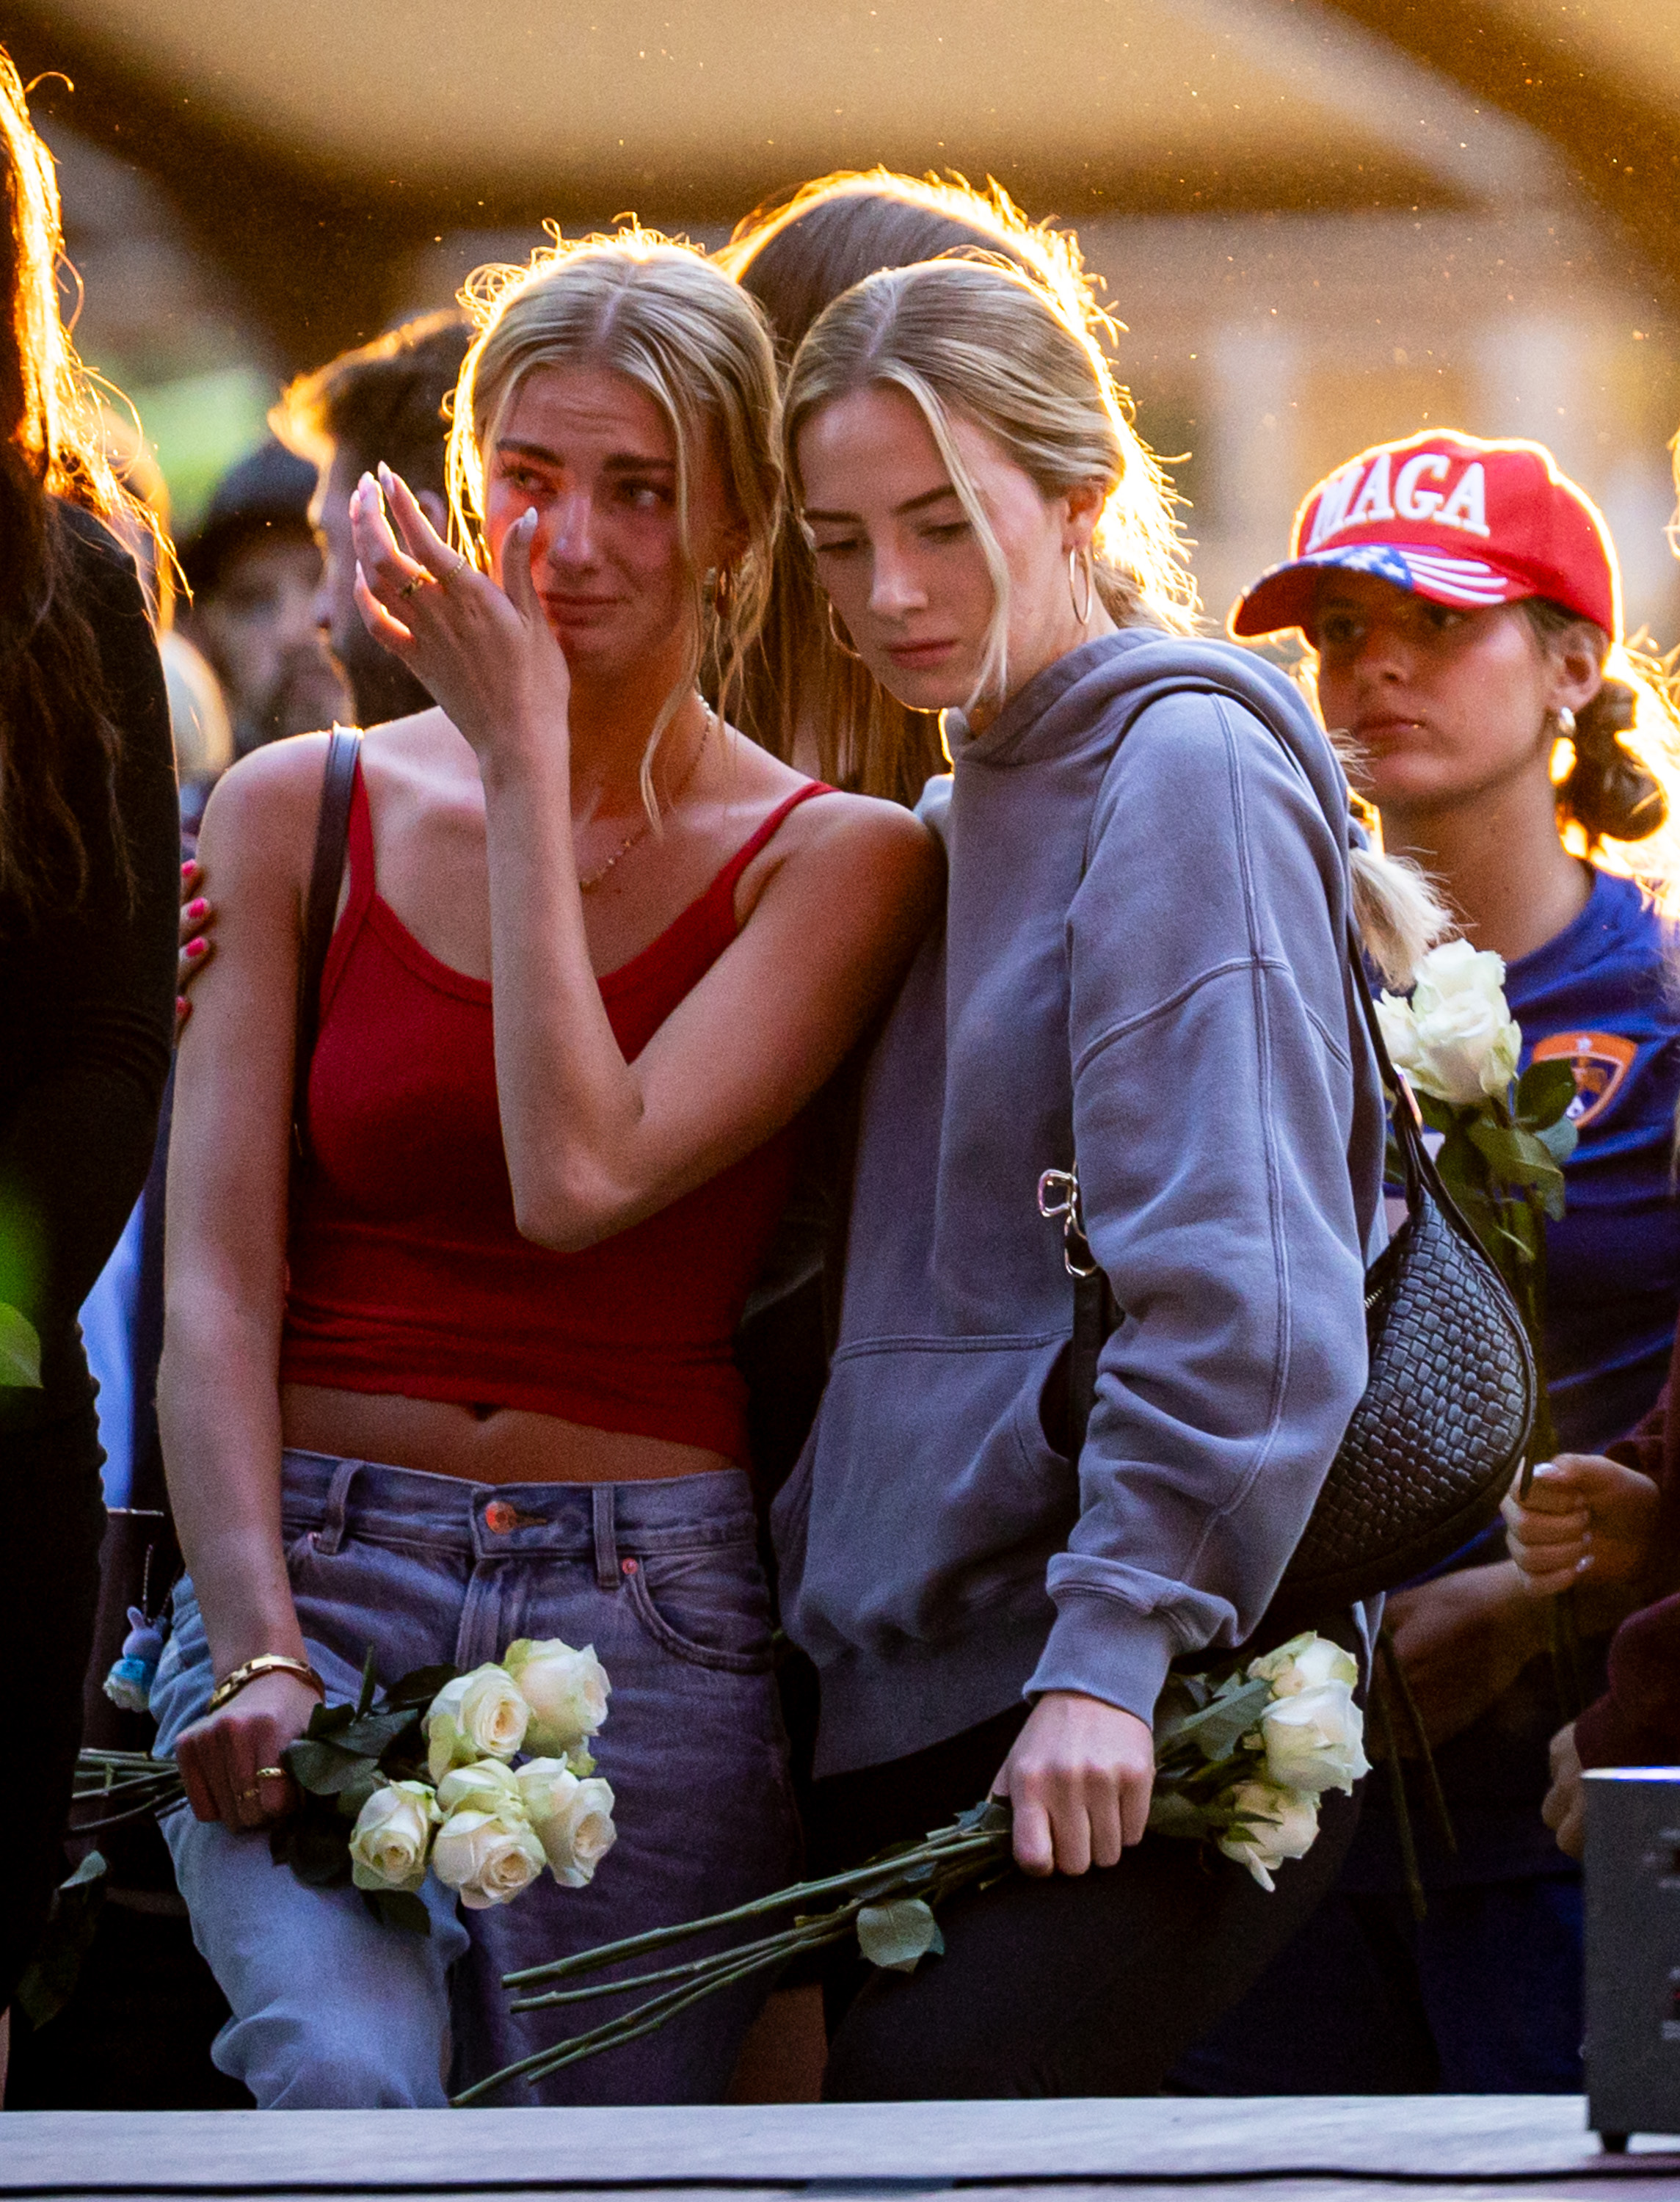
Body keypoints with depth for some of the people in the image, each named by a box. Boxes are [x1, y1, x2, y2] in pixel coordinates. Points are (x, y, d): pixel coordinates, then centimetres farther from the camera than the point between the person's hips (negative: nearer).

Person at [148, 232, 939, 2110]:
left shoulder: (837, 863, 4)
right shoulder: (299, 814, 8)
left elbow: (583, 1178, -13)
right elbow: (215, 1282, 1)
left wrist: (526, 758, -7)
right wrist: (256, 1647, -13)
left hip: (649, 1608, 0)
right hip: (321, 1572, 0)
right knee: (350, 2078, -27)